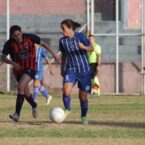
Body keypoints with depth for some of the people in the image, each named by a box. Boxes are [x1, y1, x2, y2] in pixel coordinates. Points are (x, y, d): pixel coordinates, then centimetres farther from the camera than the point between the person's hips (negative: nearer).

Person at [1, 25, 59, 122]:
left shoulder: (29, 37, -15)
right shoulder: (9, 44, -13)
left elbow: (43, 43, -1)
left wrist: (53, 53, -3)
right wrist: (12, 63, -27)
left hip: (30, 68, -3)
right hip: (18, 69, 3)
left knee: (20, 86, -25)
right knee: (26, 93, 14)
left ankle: (17, 114, -27)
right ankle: (34, 106, 48)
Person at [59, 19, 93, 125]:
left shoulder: (80, 36, -11)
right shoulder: (62, 41, -1)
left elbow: (91, 49, -7)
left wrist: (84, 47, -29)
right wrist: (62, 69, 19)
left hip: (84, 70, -2)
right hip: (71, 70, 2)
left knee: (83, 96, 4)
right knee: (66, 90, -23)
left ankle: (84, 116, 27)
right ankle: (67, 109, 1)